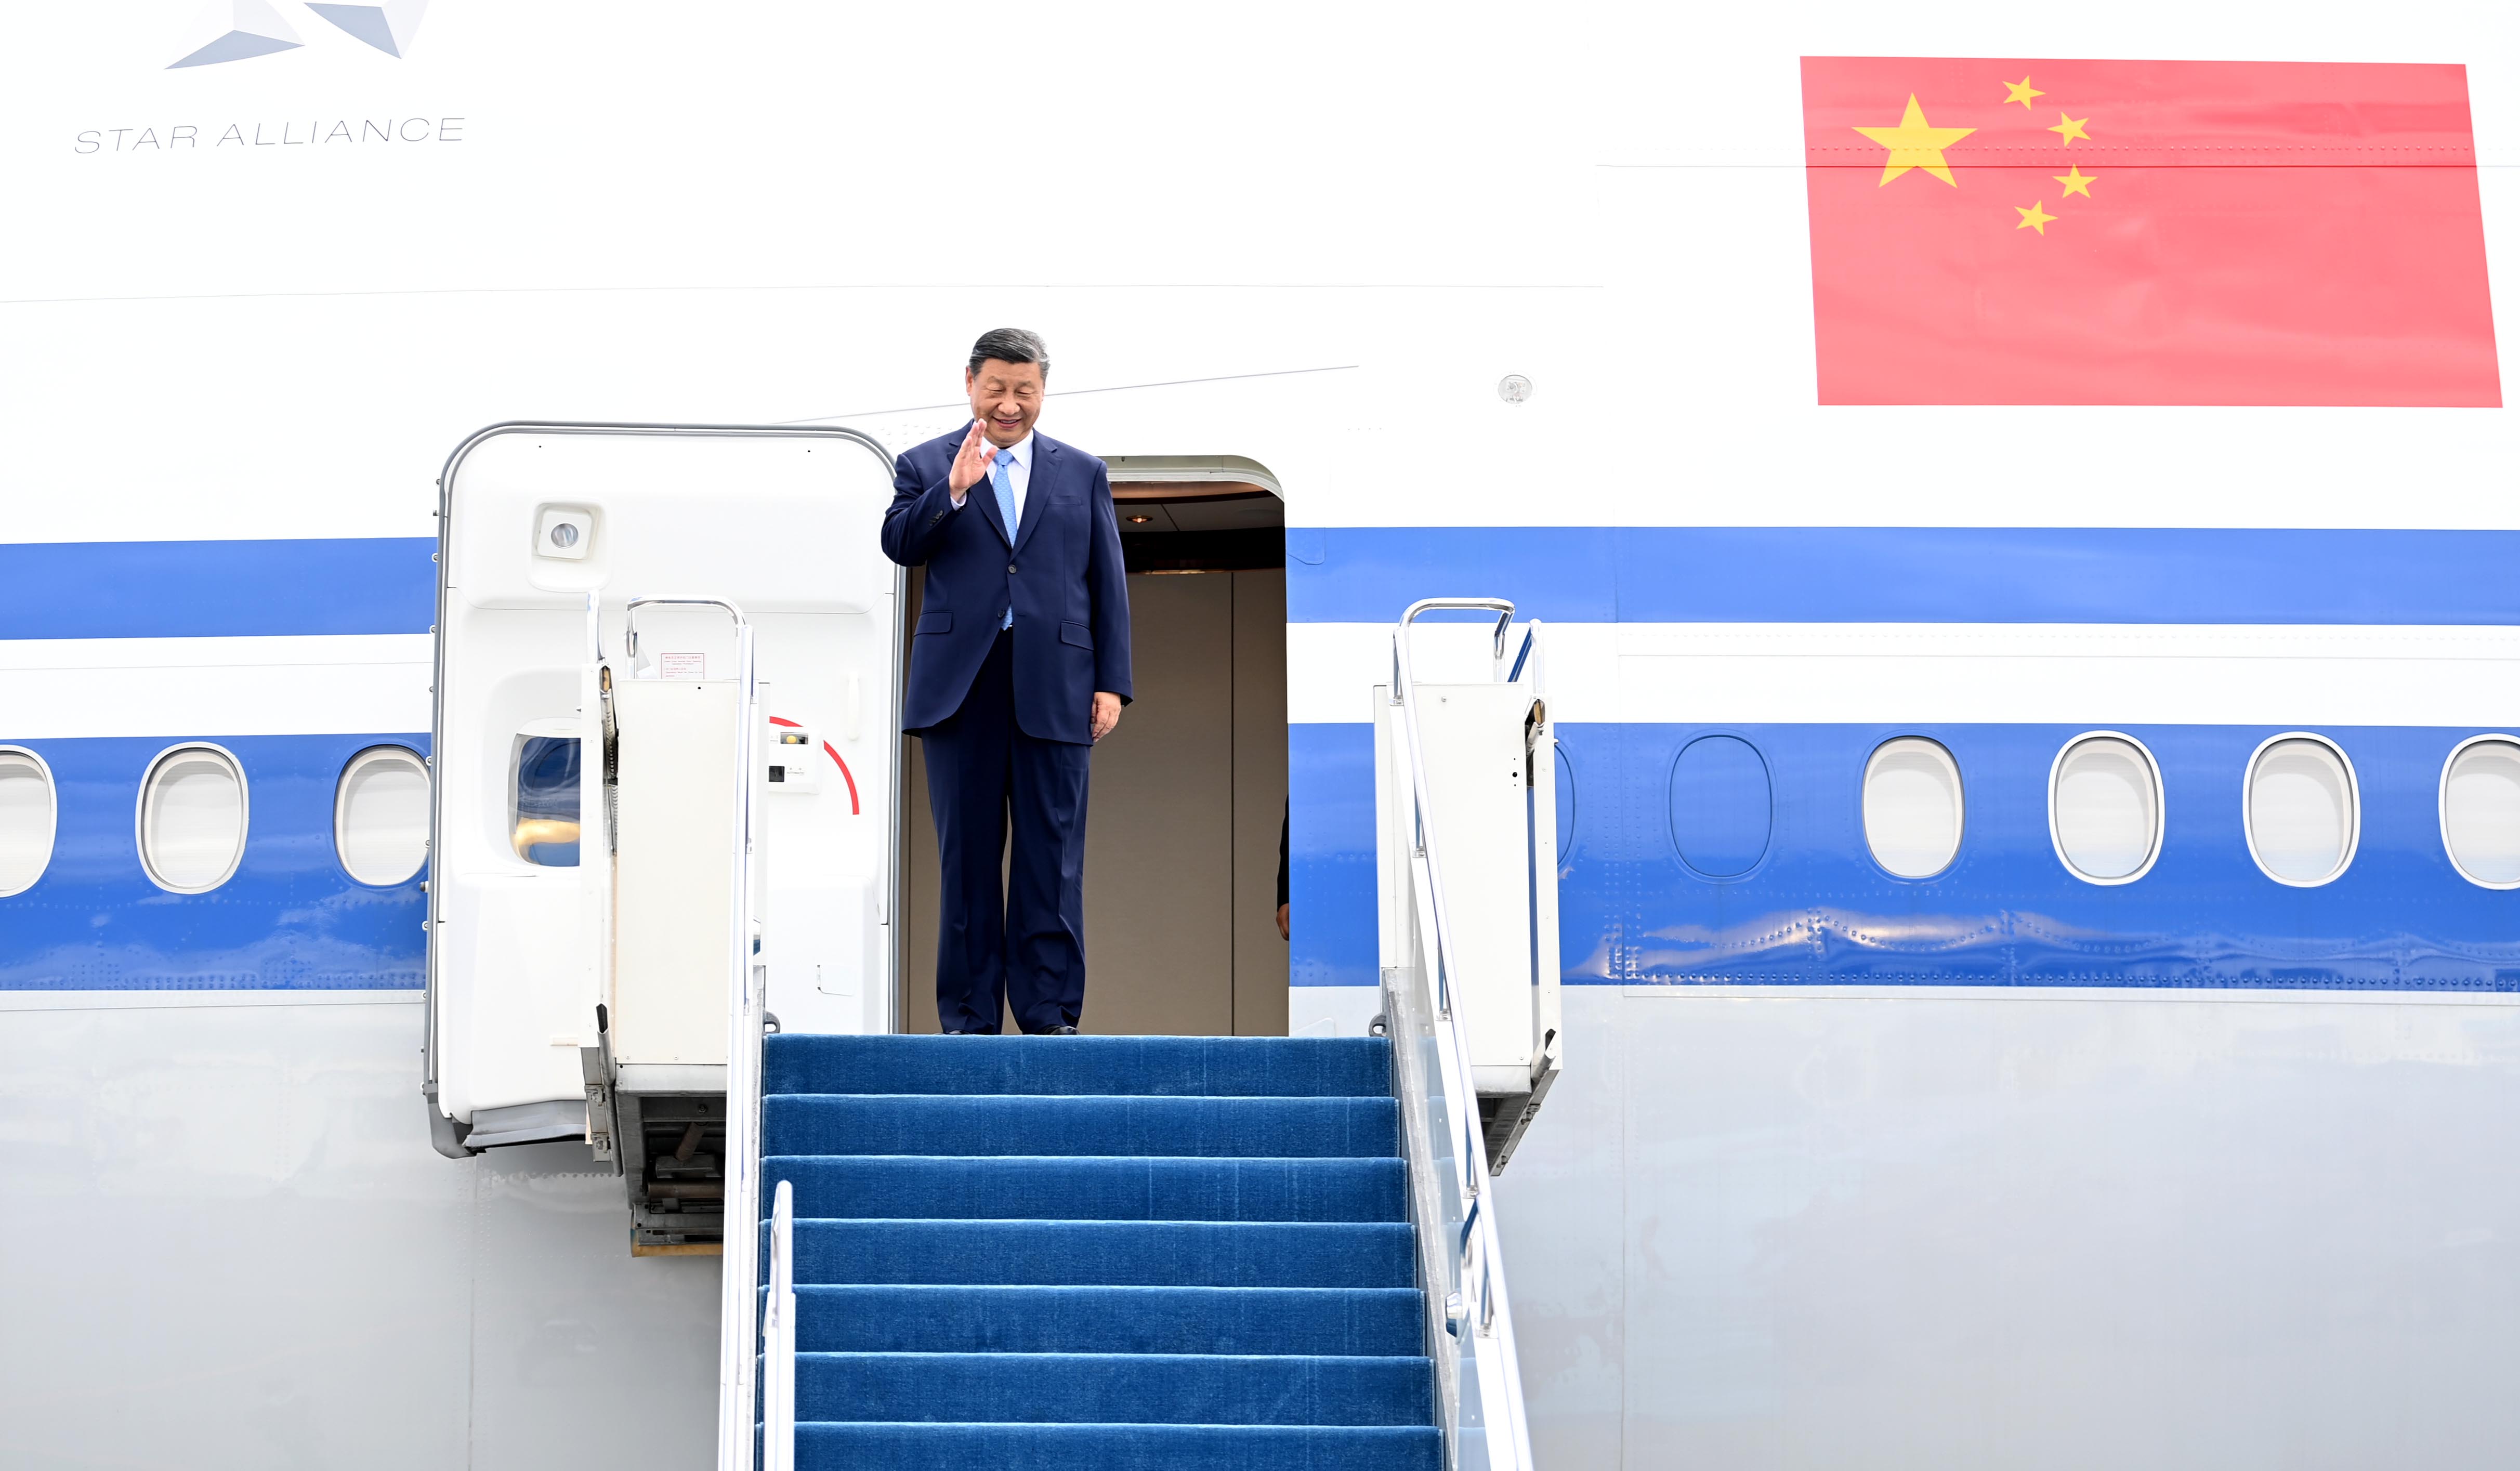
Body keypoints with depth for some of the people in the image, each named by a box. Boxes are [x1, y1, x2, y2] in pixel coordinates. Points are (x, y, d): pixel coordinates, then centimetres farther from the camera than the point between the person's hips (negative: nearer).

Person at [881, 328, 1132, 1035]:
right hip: (960, 686, 0)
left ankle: (1049, 1012, 3)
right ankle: (969, 1015, 8)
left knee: (1052, 857, -1)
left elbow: (1108, 583, 12)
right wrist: (953, 490, -17)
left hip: (1054, 688, 1)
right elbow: (898, 544, -4)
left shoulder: (1083, 473, 15)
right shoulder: (925, 466, 12)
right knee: (967, 857, 3)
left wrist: (1111, 682, 3)